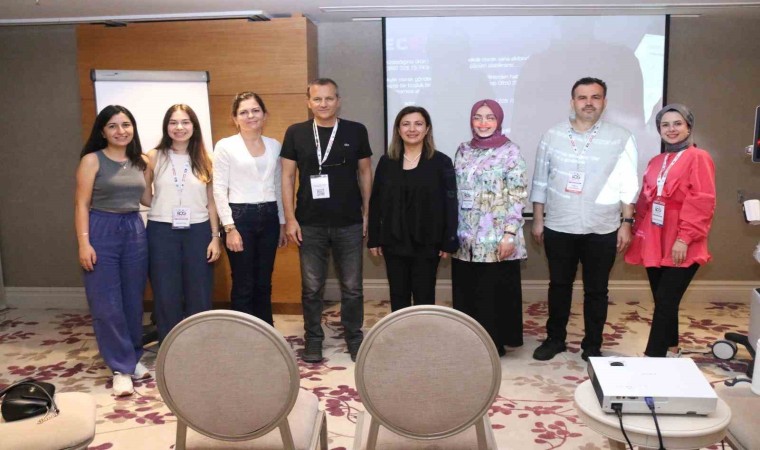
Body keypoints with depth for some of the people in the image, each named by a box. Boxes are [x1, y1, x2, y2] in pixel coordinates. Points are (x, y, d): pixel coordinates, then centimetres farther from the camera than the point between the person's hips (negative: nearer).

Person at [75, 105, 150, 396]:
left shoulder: (141, 162, 8)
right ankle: (122, 367, 8)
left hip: (134, 230, 4)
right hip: (102, 231, -4)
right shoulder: (92, 160, -4)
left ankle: (133, 358, 26)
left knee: (133, 299, 10)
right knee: (106, 304, -2)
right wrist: (84, 242, -14)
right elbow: (82, 204, -7)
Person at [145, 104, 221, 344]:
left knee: (199, 297, 7)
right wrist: (163, 208, -7)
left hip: (198, 232, 1)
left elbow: (211, 202, 6)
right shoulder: (154, 157, 1)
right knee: (166, 297, 5)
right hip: (162, 232, -1)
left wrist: (215, 237, 2)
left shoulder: (203, 160, 5)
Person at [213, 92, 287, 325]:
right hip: (240, 217, -4)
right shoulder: (225, 146, -3)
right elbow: (219, 190, -6)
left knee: (264, 284, 11)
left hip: (269, 217, 4)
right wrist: (229, 227, -13)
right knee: (243, 286, 3)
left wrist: (282, 223, 12)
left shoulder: (274, 146, 10)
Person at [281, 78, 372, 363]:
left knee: (352, 287, 8)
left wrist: (367, 214, 3)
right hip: (310, 224, 0)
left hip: (349, 224, 0)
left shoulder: (356, 131, 2)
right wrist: (290, 218, -4)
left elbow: (365, 173, 7)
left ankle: (355, 338, 24)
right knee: (311, 287, 9)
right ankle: (313, 340, 23)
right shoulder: (296, 133, 1)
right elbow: (287, 176, 2)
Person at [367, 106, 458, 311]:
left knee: (424, 298, 8)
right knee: (398, 296, 12)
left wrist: (449, 242, -8)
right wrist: (374, 239, 3)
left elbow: (450, 204, -5)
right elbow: (375, 202, 6)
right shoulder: (386, 162, 4)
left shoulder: (441, 162, -4)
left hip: (427, 243, -2)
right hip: (394, 242, 3)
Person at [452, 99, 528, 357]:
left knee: (495, 293, 3)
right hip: (466, 238, 5)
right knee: (466, 293, 11)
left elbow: (517, 196, -9)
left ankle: (494, 344, 18)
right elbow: (455, 193, 13)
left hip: (496, 238, -5)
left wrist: (510, 234, -15)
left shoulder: (510, 151, -4)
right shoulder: (463, 150, 10)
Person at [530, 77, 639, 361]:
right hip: (558, 228, 1)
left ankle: (592, 346, 25)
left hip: (602, 230, -1)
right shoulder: (553, 135, 2)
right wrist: (537, 219, 5)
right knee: (559, 285, 13)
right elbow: (540, 182, 5)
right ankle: (555, 338, 30)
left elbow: (628, 186, -1)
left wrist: (626, 223, -4)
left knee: (596, 290, 9)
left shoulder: (621, 138, -2)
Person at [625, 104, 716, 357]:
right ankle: (670, 348, 28)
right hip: (655, 243, 6)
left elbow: (702, 203, -14)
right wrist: (638, 232, 11)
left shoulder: (698, 158, -6)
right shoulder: (656, 162, 15)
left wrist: (684, 238, -19)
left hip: (681, 248, -6)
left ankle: (653, 357, -5)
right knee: (662, 301, 12)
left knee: (665, 302, -8)